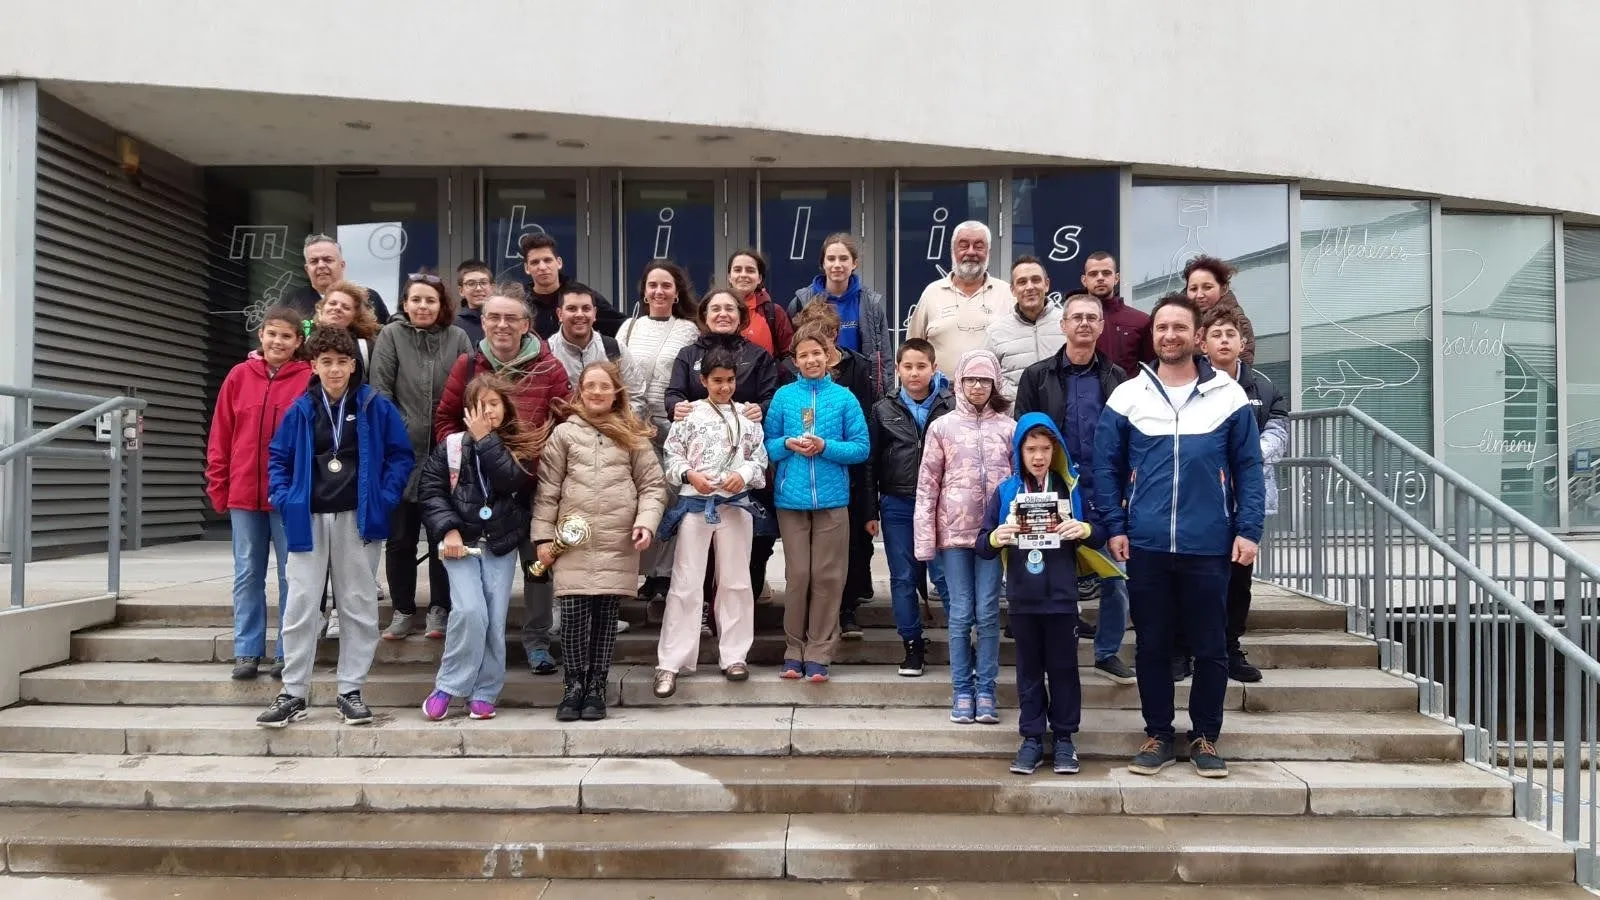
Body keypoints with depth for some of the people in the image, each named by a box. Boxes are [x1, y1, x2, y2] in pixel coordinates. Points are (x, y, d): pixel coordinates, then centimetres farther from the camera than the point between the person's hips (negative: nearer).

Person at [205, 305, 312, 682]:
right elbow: (219, 438, 7)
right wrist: (217, 487, 5)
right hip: (244, 495, 3)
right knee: (247, 575, 10)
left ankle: (289, 652, 14)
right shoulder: (239, 376, 5)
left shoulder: (309, 380, -4)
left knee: (292, 576, 5)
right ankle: (247, 652, 18)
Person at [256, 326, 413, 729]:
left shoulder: (376, 407, -1)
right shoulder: (300, 410, 4)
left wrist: (384, 498, -7)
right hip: (307, 519, 1)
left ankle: (351, 691, 17)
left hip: (357, 519, -1)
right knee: (300, 607, 2)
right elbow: (278, 458, 12)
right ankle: (293, 694, 12)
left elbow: (401, 455, 2)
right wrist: (284, 499, 0)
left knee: (359, 606, 6)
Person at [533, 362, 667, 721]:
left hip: (618, 543, 1)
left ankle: (596, 687, 15)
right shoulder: (564, 433, 8)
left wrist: (646, 522, -7)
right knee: (573, 616, -4)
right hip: (573, 542, 0)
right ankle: (574, 686, 10)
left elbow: (653, 484, 8)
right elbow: (547, 490, 6)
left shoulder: (633, 435, 10)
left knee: (606, 615, 4)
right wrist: (543, 536, 1)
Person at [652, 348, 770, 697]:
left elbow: (760, 456, 5)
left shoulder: (747, 415, 7)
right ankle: (670, 662, 3)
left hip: (736, 503, 2)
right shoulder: (690, 414, 2)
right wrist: (690, 474, -17)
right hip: (695, 502, -2)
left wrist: (744, 475, -13)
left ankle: (734, 655, 20)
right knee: (686, 583, -1)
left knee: (735, 581, 8)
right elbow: (672, 455, 0)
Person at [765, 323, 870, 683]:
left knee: (826, 577, 2)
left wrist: (825, 446, -14)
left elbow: (861, 448, 0)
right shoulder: (783, 396, 4)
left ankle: (819, 654, 10)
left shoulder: (844, 398, 2)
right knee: (797, 576, 4)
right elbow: (767, 445, 6)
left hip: (831, 499, 0)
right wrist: (788, 444, -14)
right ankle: (794, 651, 15)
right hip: (792, 499, 0)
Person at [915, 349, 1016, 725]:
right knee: (960, 614, 4)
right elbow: (927, 485, 2)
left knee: (988, 613, 3)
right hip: (954, 531, 0)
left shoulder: (1008, 428, 5)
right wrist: (924, 538, -4)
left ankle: (985, 691, 12)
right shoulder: (942, 427, 4)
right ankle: (962, 691, 13)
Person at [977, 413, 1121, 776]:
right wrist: (996, 538, -23)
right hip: (1022, 598, 1)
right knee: (1029, 669, 10)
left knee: (1063, 667, 8)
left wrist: (1085, 529, -20)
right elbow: (983, 546, -1)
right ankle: (1031, 738, 18)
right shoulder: (1005, 492, 1)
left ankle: (1064, 738, 20)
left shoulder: (1072, 488, 1)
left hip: (1062, 596, 0)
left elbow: (1100, 534, 2)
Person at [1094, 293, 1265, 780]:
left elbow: (1248, 467, 3)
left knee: (1210, 647, 7)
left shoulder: (1229, 395, 2)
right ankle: (1158, 735, 23)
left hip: (1209, 546, 0)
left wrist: (1249, 530, -4)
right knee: (1151, 646, 9)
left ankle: (1205, 737, 23)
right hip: (1146, 545, 1)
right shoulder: (1127, 396, 3)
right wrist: (1114, 527, -2)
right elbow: (1106, 466, 5)